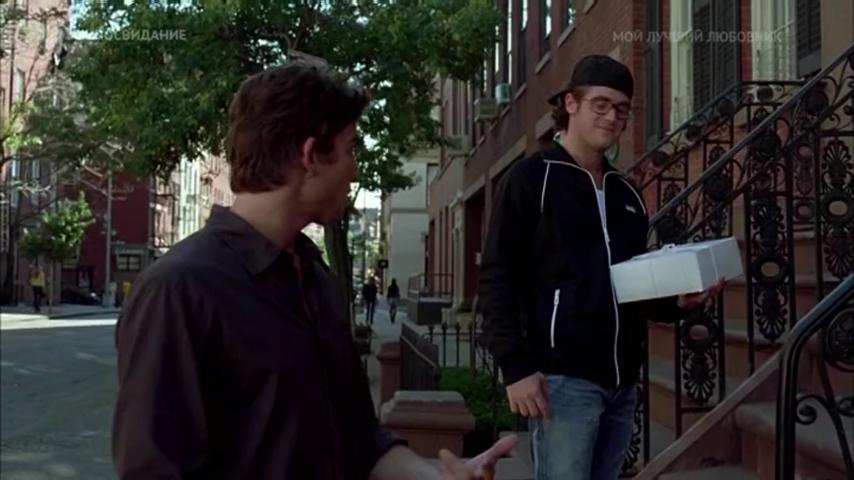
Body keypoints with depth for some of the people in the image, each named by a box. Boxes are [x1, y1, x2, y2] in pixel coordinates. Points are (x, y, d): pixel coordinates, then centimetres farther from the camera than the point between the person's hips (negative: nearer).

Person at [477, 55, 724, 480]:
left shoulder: (626, 195, 18)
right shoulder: (531, 178, -1)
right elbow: (497, 278, -8)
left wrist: (677, 302, 3)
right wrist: (516, 367, -16)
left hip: (622, 380, 7)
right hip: (563, 377, -7)